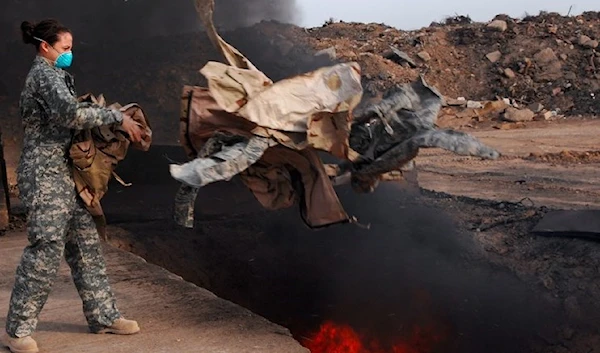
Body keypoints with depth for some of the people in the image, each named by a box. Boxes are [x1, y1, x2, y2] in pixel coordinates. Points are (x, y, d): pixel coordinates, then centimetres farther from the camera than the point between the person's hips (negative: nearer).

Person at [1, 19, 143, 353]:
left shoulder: (53, 74, 21)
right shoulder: (45, 73, -9)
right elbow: (70, 114, -26)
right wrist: (118, 116, -20)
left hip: (63, 172, 10)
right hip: (46, 173, -10)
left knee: (85, 243, 8)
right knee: (47, 247, -11)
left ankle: (103, 315, 13)